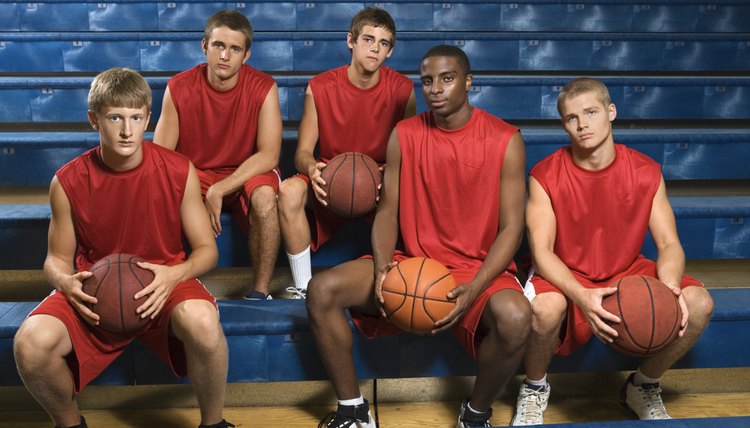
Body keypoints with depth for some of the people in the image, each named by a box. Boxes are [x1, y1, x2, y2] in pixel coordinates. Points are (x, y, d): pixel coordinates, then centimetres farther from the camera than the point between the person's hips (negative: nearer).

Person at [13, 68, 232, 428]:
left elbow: (206, 249, -1)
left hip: (163, 287, -1)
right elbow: (57, 258, 5)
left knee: (202, 321, -37)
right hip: (94, 293, 1)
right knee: (31, 341, -29)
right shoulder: (68, 182, -5)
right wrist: (65, 281, -20)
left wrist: (175, 274, -23)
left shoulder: (178, 171, -7)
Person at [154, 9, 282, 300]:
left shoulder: (263, 88, -14)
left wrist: (218, 191, -27)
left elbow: (269, 155, -19)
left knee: (264, 196, -36)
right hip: (195, 175, 1)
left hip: (246, 175, -1)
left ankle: (260, 291, -22)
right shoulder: (179, 88, -10)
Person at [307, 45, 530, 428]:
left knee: (514, 316, -36)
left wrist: (474, 289, -24)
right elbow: (387, 211, 4)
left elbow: (511, 228, -9)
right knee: (322, 290, -17)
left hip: (478, 267, -3)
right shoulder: (404, 134, 2)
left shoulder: (505, 140, -7)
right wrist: (382, 268, -17)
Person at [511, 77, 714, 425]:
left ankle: (643, 387, 7)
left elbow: (669, 245, -7)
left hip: (626, 275, 3)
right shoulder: (545, 176, -14)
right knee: (545, 307, -38)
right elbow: (541, 252, -19)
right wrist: (581, 296, -38)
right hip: (564, 278, -3)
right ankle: (535, 388, -3)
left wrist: (669, 285, -31)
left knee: (698, 303, -20)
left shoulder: (646, 172, -6)